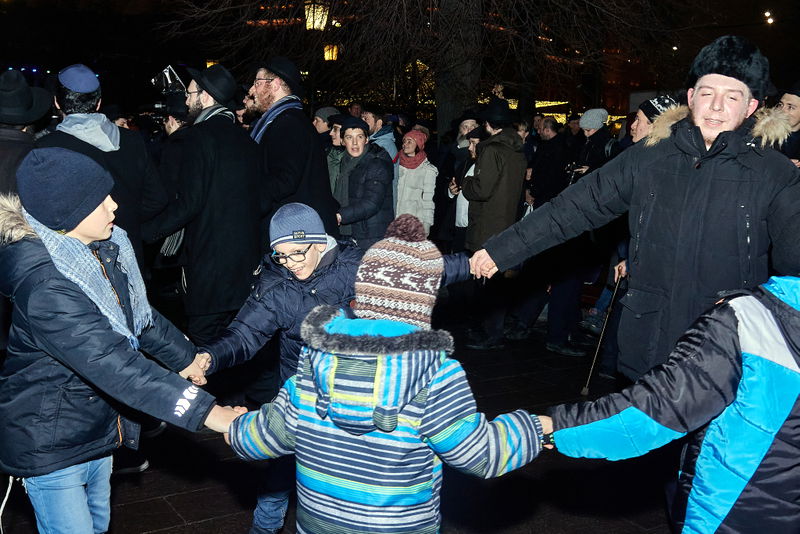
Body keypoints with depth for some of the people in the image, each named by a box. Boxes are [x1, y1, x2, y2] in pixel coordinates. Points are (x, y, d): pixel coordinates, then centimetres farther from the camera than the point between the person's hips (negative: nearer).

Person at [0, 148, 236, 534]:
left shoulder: (104, 248, -6)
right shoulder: (45, 286, -33)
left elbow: (138, 312, 11)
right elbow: (113, 365, -39)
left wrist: (184, 356, 20)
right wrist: (205, 410, -39)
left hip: (96, 425, 8)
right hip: (50, 441, -8)